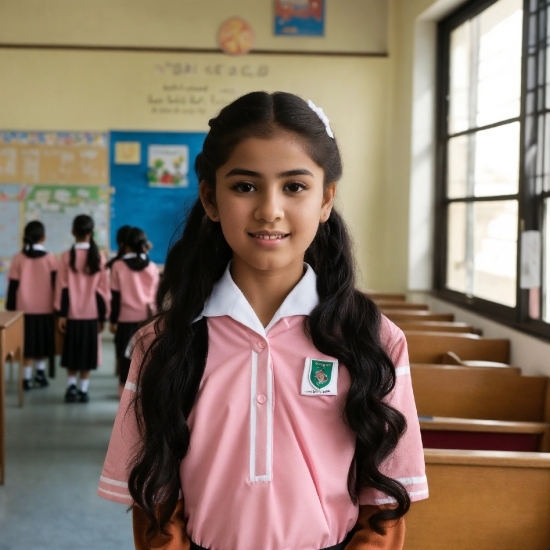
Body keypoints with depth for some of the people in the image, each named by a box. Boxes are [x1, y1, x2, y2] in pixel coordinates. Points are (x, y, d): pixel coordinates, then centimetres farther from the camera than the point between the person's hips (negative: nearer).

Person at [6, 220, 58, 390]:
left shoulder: (18, 258, -4)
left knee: (27, 346, 4)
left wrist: (10, 309, 7)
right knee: (42, 344, 16)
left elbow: (12, 286, -1)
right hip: (45, 310, 0)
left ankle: (27, 379, 2)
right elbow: (57, 285, 0)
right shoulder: (51, 259, -4)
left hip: (25, 310, 0)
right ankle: (40, 373, 20)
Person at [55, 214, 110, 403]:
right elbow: (103, 289, -1)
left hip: (72, 313, 0)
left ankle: (71, 387, 3)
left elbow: (63, 287, -6)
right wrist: (103, 315, 6)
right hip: (91, 314, 0)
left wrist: (61, 313, -2)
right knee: (87, 351, 7)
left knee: (72, 351, 12)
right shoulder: (99, 257, -4)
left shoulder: (67, 256, -7)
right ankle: (83, 390, 8)